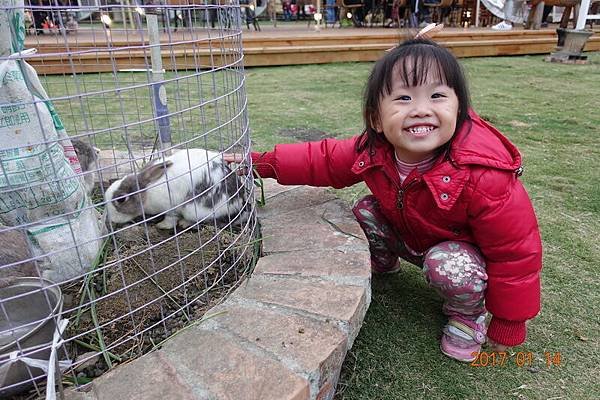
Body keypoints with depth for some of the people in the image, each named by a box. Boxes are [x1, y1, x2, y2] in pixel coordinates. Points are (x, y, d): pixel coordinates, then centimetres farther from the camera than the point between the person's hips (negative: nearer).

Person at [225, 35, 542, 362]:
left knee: (449, 266, -34)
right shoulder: (374, 150, -23)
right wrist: (264, 162, -13)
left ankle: (468, 314, 1)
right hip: (409, 235, 5)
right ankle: (384, 263, 20)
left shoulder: (485, 178, -38)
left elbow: (516, 252, -26)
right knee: (364, 212, -12)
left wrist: (507, 327, -14)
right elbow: (326, 160, -6)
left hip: (464, 248, -4)